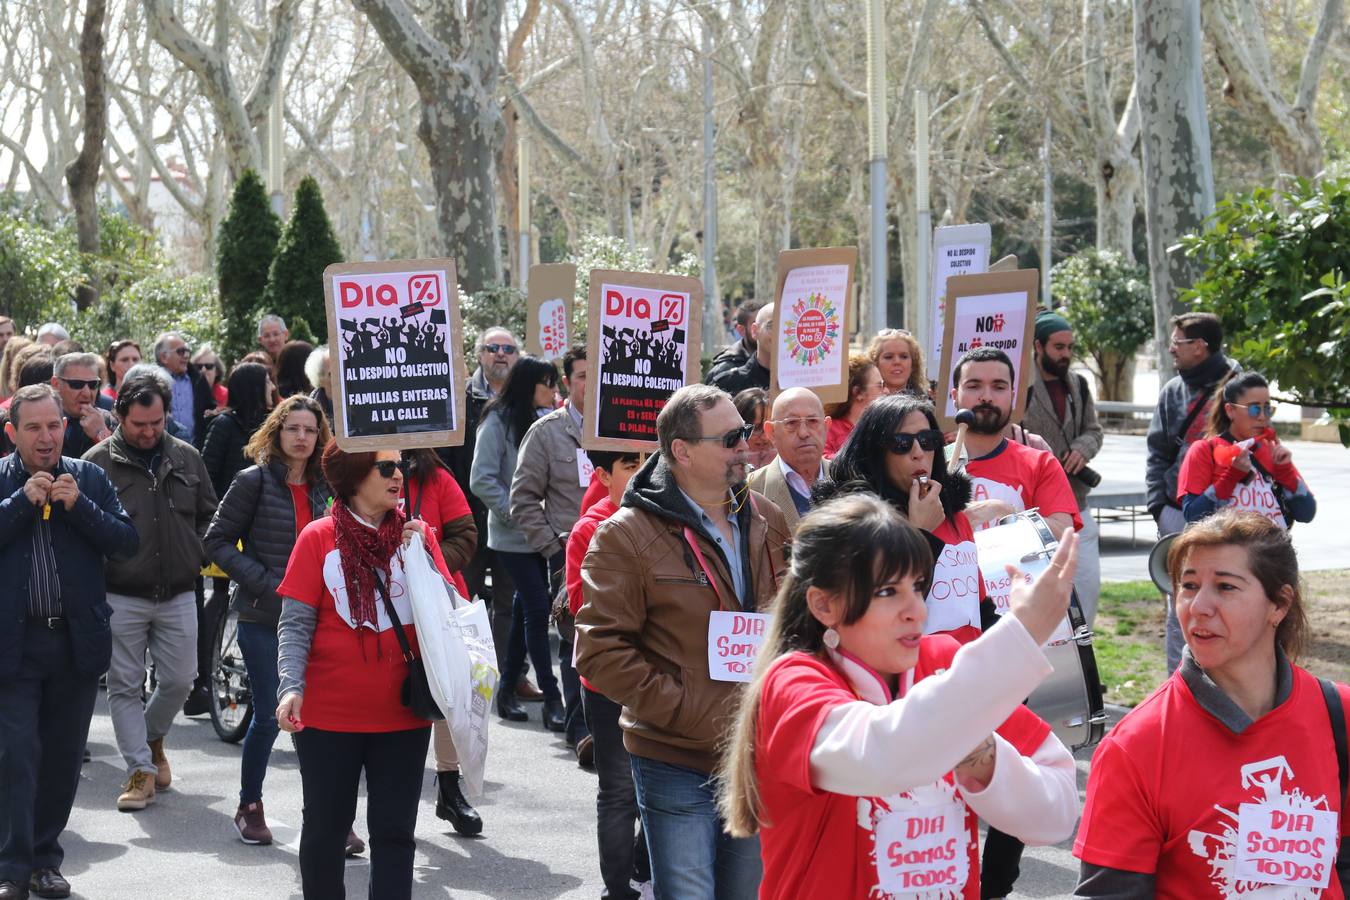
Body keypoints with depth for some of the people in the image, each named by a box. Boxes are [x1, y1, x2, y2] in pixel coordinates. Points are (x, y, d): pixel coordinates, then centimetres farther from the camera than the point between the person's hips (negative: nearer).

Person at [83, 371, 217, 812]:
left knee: (179, 680, 7)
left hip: (178, 595, 3)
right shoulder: (98, 462, -6)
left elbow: (208, 513, 18)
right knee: (125, 686, 0)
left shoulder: (186, 458, 6)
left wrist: (197, 555, 7)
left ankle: (151, 737, 34)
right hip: (121, 598, -3)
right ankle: (141, 768, 7)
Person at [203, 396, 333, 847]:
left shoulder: (324, 487, 9)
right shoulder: (255, 481, -5)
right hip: (263, 618, -4)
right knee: (269, 715, 0)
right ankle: (249, 806, 19)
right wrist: (265, 583, -14)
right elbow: (218, 541, -6)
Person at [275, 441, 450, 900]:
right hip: (329, 715, -2)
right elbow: (296, 622, -7)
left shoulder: (415, 534, 4)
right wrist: (292, 685, -21)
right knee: (326, 826, 10)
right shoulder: (318, 538, -4)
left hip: (403, 714, 2)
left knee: (394, 831, 5)